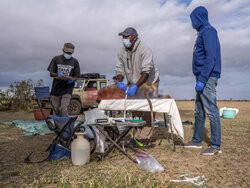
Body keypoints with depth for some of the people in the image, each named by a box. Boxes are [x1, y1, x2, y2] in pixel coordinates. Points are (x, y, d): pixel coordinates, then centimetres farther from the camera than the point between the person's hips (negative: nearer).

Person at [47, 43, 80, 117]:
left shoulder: (74, 61, 4)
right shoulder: (56, 59, 5)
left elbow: (76, 76, 4)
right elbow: (51, 73, 5)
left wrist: (72, 80, -18)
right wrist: (58, 75, -16)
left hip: (67, 90, -2)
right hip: (56, 88, 2)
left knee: (64, 109, -13)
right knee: (56, 110, 8)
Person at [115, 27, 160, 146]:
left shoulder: (145, 51, -21)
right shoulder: (122, 52, -1)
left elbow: (146, 72, -29)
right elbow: (119, 68, -1)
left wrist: (136, 86, -39)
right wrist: (120, 81, -22)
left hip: (149, 83, -5)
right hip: (134, 84, 6)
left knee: (148, 110, -11)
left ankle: (145, 137, -4)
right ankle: (138, 135, 12)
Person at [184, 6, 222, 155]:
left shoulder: (208, 31, -8)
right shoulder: (203, 32, 23)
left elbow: (211, 57, -19)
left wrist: (202, 80, -22)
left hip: (208, 78, -10)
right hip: (203, 79, 10)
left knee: (211, 111, -7)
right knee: (199, 111, 12)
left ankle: (216, 146, 0)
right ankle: (197, 141, 22)